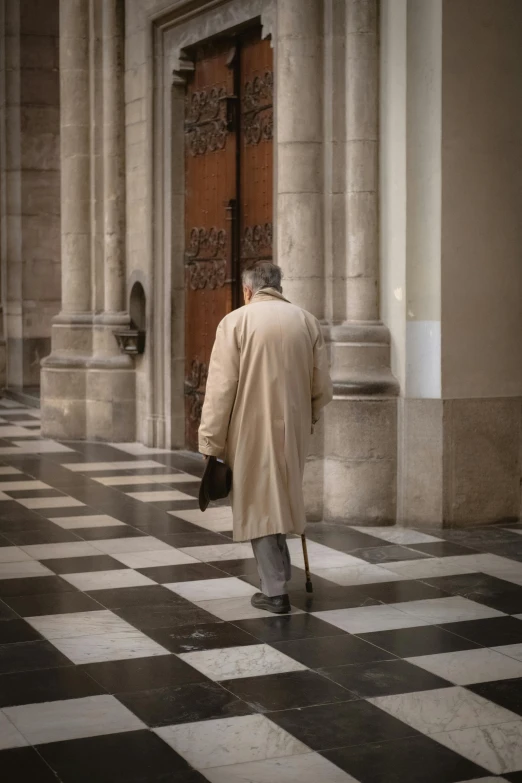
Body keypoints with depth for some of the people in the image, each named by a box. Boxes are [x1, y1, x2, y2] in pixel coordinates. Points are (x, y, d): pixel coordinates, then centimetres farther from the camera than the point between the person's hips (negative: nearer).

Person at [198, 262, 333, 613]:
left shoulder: (236, 321, -8)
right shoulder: (307, 321, 2)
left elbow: (221, 389, -12)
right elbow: (323, 388, 4)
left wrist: (211, 445, -8)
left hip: (252, 431, -4)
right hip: (293, 431, 4)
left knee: (260, 505, 6)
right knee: (281, 500, 21)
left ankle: (275, 591, 6)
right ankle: (280, 573, 33)